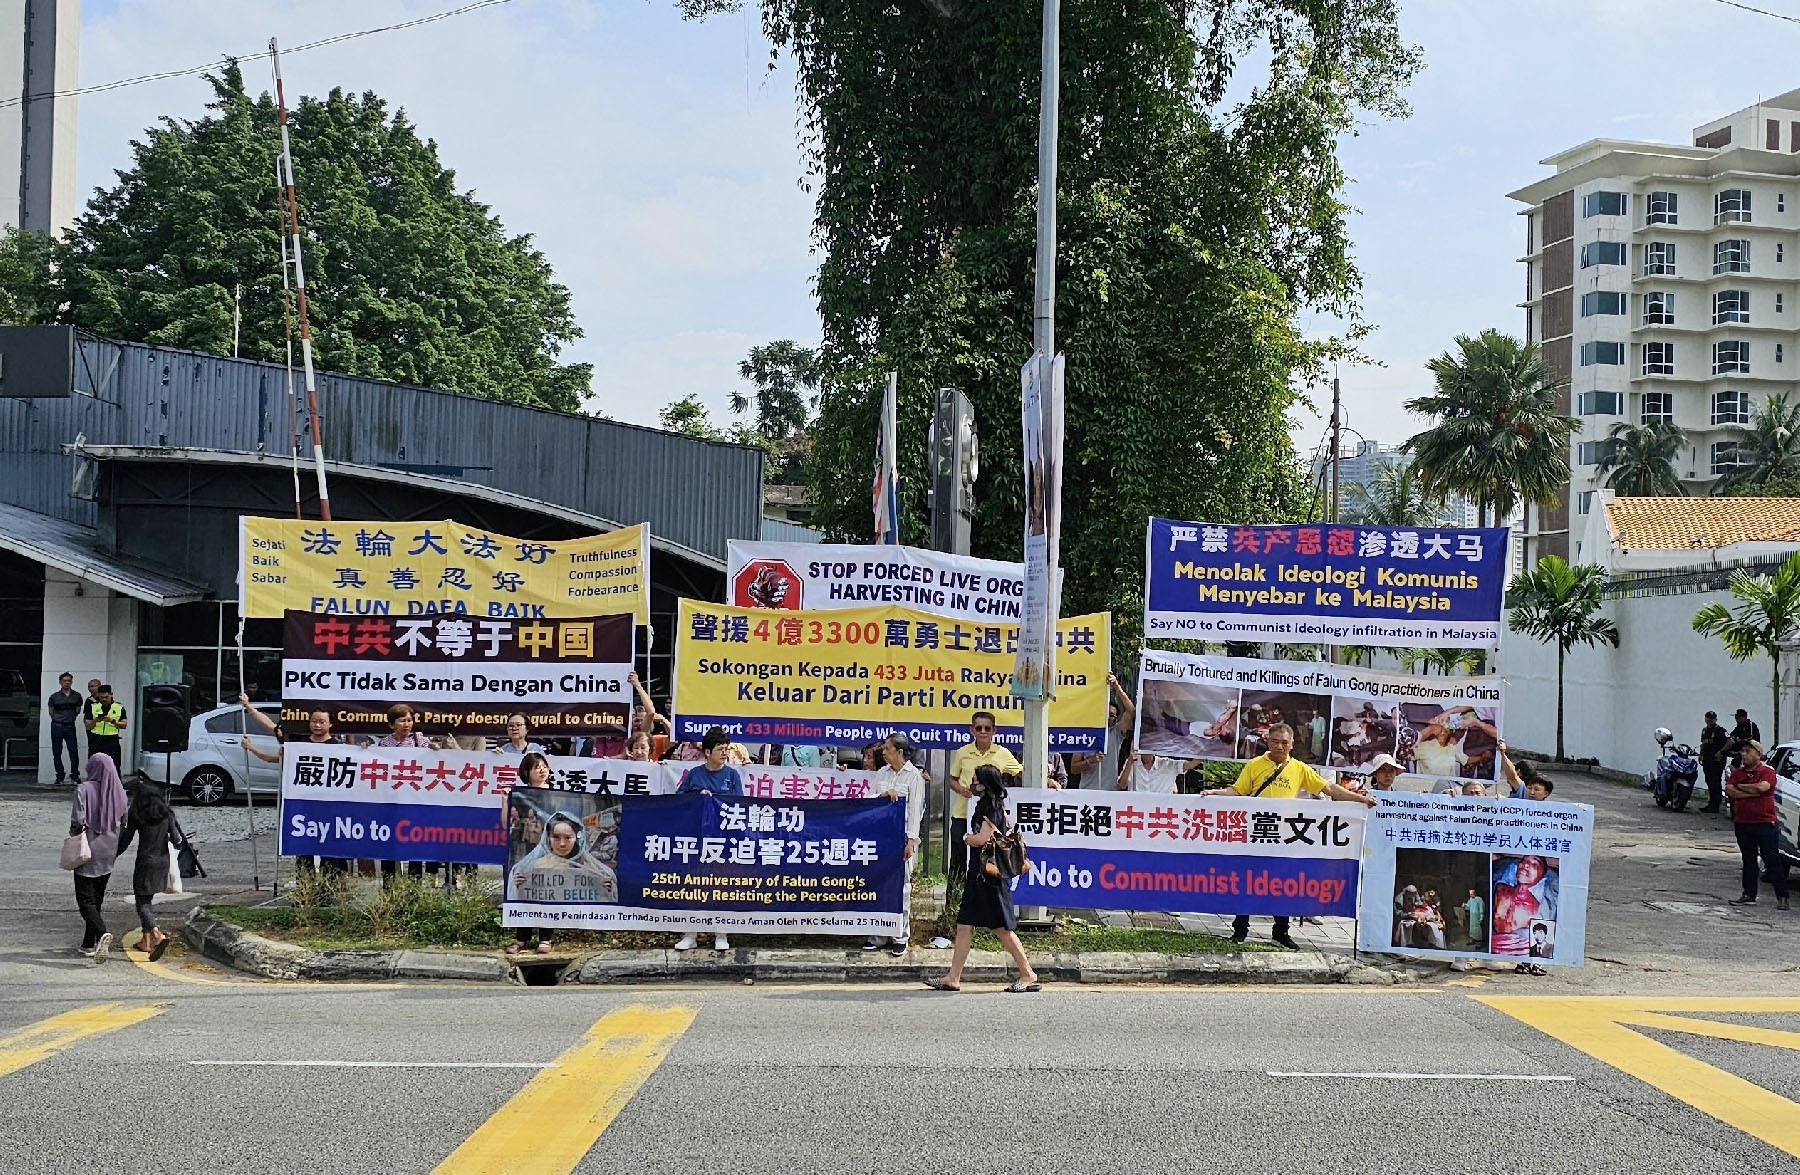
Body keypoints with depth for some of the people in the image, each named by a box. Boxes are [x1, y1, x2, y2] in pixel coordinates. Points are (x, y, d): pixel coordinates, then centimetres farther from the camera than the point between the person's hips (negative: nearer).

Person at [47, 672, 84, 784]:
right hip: (57, 726, 0)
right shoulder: (54, 697, 0)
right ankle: (60, 776, 9)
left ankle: (75, 775, 1)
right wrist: (59, 719, 5)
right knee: (57, 753, 2)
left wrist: (70, 718, 7)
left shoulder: (77, 696, 4)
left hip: (70, 726, 0)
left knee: (74, 751, -7)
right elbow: (50, 711, 8)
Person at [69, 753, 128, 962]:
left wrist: (74, 834, 1)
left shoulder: (84, 789, -12)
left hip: (88, 851, -5)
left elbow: (78, 820, -18)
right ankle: (89, 944, 19)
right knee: (97, 898, 15)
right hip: (109, 853, 5)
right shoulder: (119, 792, 3)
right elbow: (124, 824, 7)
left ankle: (102, 932, -25)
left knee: (85, 899, -2)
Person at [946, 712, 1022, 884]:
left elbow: (1022, 773, 3)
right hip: (962, 813, 1)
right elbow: (952, 779, 12)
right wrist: (961, 789, -9)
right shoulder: (962, 752, 3)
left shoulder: (1002, 753, 0)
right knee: (958, 859, 5)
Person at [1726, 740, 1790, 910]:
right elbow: (1729, 790, -5)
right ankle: (1749, 895, 19)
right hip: (1742, 823, 5)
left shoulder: (1767, 771, -4)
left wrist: (1740, 786, -9)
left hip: (1765, 823, -5)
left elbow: (1762, 787, -23)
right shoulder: (1738, 772, 10)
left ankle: (1782, 896, 0)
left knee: (1773, 861, -3)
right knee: (1749, 861, 12)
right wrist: (1752, 792, -15)